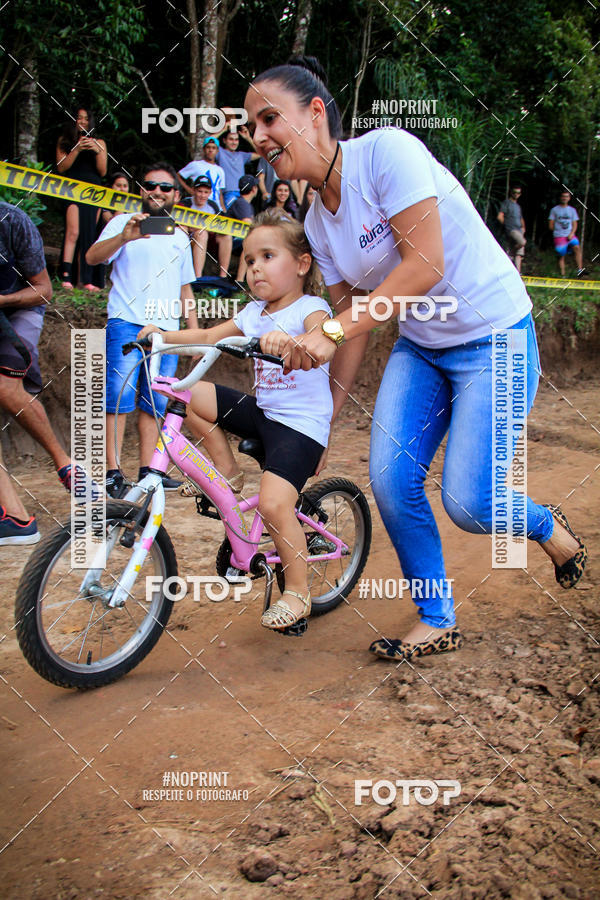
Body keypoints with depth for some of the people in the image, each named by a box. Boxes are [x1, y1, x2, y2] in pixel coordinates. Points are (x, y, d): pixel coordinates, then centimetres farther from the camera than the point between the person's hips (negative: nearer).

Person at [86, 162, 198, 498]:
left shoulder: (180, 237, 22)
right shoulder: (124, 222, 7)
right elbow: (93, 257, -10)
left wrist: (195, 331, 20)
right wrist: (124, 237, -29)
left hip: (167, 331, 4)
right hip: (127, 323, -4)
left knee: (155, 404, 3)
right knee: (118, 398, -11)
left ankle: (147, 471, 8)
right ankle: (113, 471, -8)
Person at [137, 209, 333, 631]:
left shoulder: (310, 308, -11)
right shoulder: (254, 313, 12)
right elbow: (209, 336, 17)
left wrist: (285, 340, -55)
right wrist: (162, 334, 6)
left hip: (301, 423, -7)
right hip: (262, 411, 8)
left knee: (273, 502, -24)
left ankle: (298, 592, -2)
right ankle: (227, 472, 10)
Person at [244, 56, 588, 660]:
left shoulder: (386, 150, -21)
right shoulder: (317, 221, 2)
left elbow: (424, 265, -28)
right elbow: (353, 322, 6)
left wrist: (330, 331, -31)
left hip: (494, 338, -7)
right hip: (419, 346, 7)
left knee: (466, 502, -11)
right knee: (389, 480, -6)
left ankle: (547, 526, 25)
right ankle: (437, 621, 14)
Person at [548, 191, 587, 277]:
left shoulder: (572, 210, 13)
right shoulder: (554, 210, 7)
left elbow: (574, 224, 10)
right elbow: (550, 225, 8)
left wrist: (572, 233, -6)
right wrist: (558, 231, 4)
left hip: (570, 236, 1)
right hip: (559, 237, -1)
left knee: (577, 248, -23)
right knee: (561, 256, -3)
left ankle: (580, 270, -30)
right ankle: (562, 276, 3)